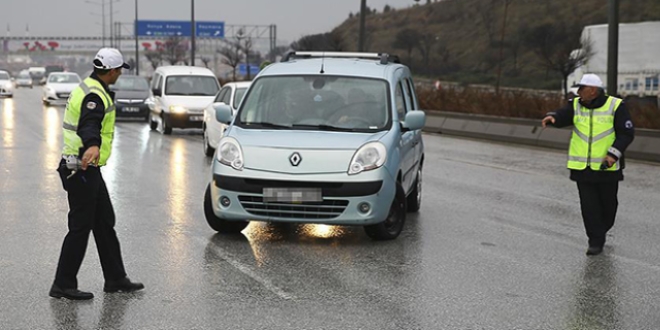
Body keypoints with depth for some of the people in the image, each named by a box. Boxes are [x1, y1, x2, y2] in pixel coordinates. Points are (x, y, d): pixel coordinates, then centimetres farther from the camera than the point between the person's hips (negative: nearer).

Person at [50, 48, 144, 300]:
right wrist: (93, 145, -58)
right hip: (82, 170, -11)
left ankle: (116, 279, 20)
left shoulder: (90, 89, 15)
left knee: (105, 223, 13)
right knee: (80, 227, -5)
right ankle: (63, 286, 1)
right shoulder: (94, 95, -18)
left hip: (88, 169, 11)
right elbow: (89, 125, -38)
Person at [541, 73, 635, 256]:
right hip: (582, 167, 2)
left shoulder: (615, 106, -6)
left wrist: (613, 153, -19)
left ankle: (601, 231, 37)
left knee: (608, 203, 12)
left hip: (607, 167, -2)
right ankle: (595, 241, 5)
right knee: (589, 206, -2)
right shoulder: (576, 105, 3)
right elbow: (562, 117, -14)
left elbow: (627, 133, -7)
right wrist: (552, 117, -38)